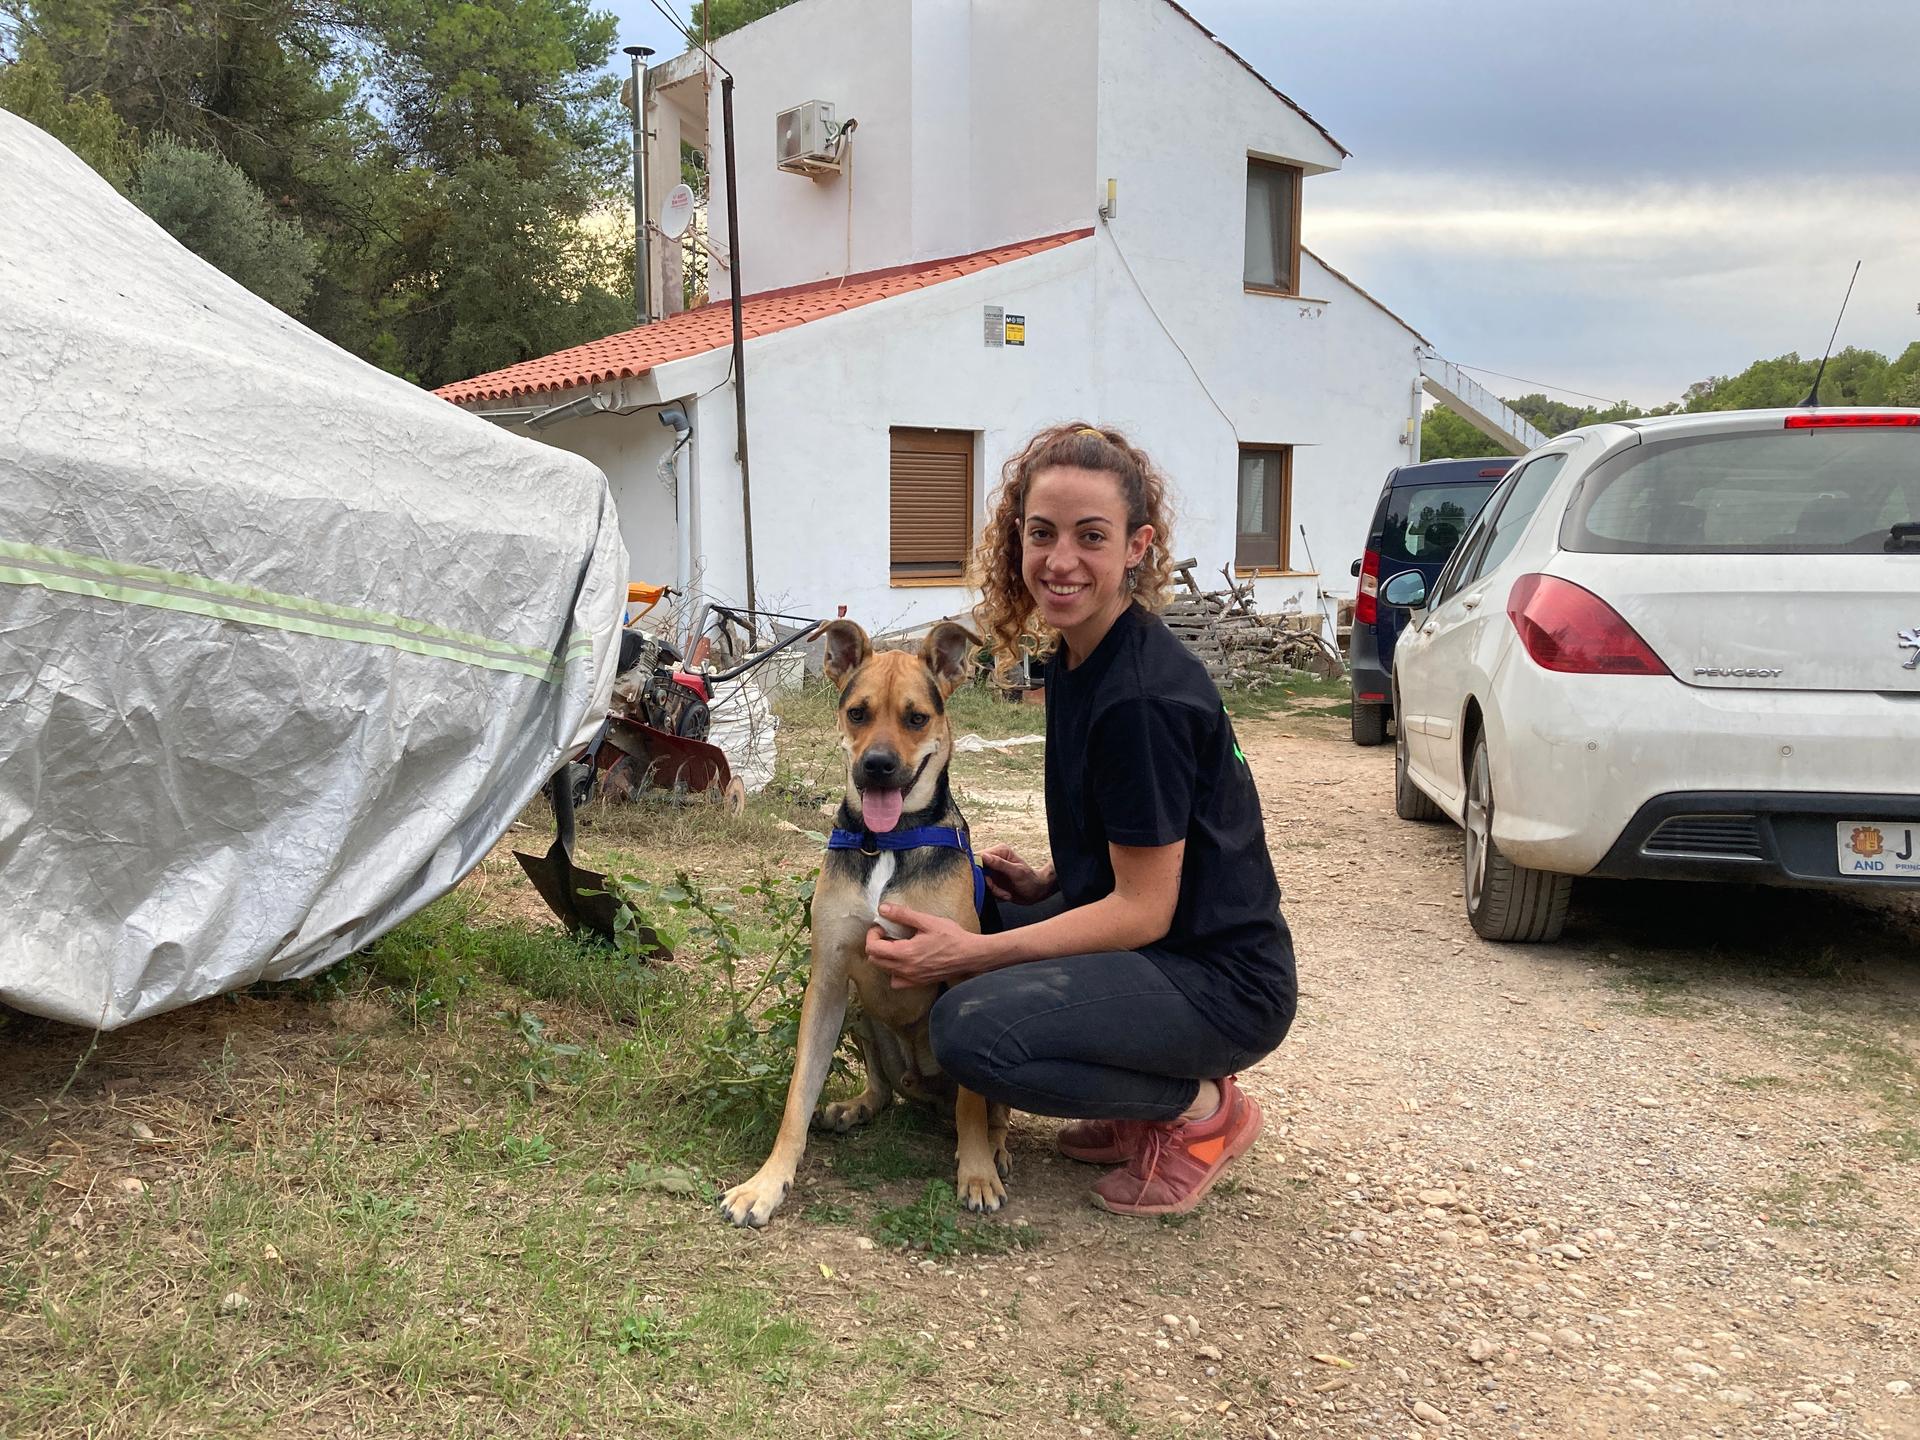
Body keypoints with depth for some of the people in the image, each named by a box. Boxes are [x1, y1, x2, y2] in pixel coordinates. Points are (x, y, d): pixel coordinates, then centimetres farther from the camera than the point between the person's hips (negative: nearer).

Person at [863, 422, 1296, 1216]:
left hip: (1220, 978, -9)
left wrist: (972, 952, -25)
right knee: (937, 921, 7)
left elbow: (1144, 910, -21)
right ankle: (1145, 1100, 12)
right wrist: (1045, 881, 1)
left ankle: (1200, 1108, -2)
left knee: (971, 1027, -26)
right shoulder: (1076, 658, 5)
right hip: (1145, 935, 10)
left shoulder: (1144, 696, -23)